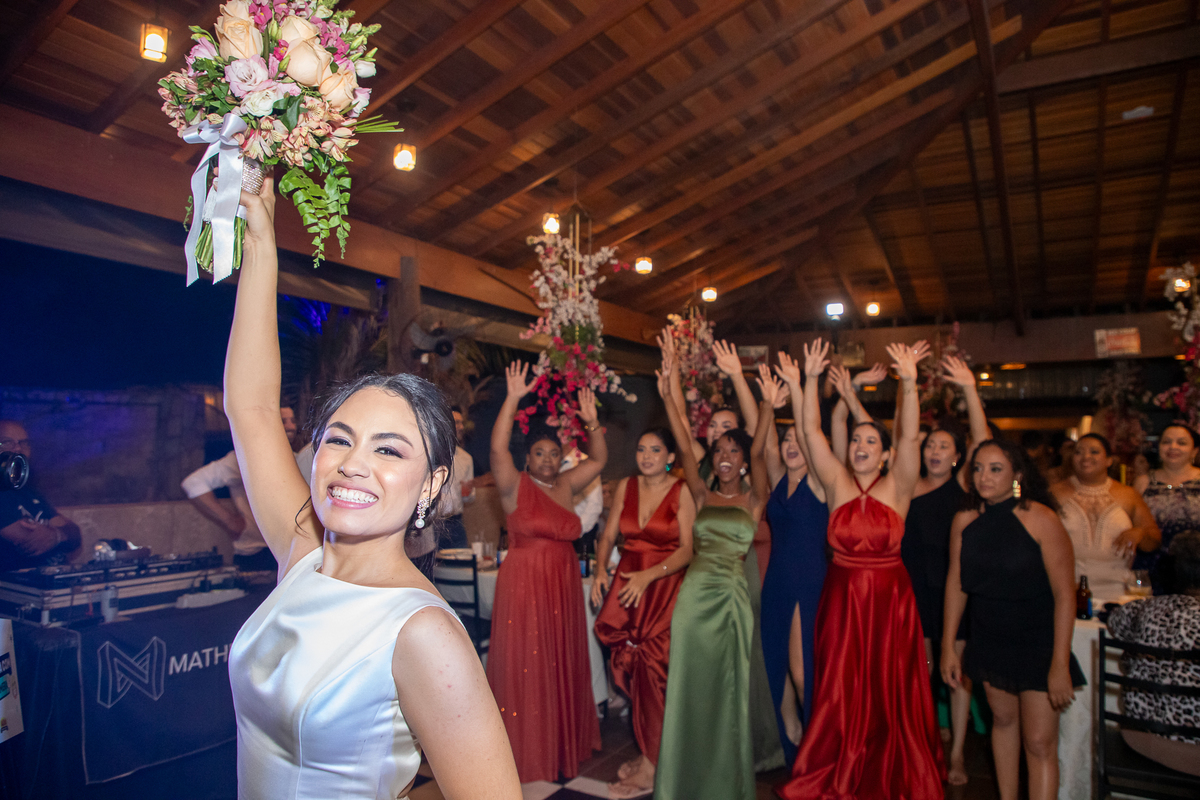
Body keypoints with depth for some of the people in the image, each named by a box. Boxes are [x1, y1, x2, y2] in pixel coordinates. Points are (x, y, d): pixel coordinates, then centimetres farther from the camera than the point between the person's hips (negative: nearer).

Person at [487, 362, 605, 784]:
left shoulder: (564, 485, 7)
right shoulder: (517, 486, -7)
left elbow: (599, 459, 13)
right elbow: (497, 449, -22)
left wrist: (591, 423, 0)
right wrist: (513, 399, -26)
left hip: (563, 590, 5)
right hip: (524, 587, -5)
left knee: (562, 668, 15)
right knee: (525, 670, 4)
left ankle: (562, 745, 31)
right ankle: (525, 751, 19)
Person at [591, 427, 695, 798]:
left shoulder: (681, 492, -5)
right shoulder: (625, 487, 9)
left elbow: (688, 549, -10)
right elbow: (608, 536, 10)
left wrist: (649, 576, -19)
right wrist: (600, 570, -6)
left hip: (666, 585, -4)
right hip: (628, 582, 4)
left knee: (652, 667, -8)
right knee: (631, 664, -1)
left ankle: (650, 767, 5)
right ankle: (651, 750, 17)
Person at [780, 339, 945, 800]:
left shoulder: (897, 488, -4)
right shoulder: (837, 484, 0)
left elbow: (909, 437, -18)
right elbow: (811, 431, -7)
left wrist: (909, 384, -31)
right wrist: (811, 380, -15)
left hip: (889, 599, -1)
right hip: (841, 597, 1)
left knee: (889, 693, 9)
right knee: (841, 692, 9)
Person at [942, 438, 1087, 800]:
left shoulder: (1041, 520, -18)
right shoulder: (964, 521, -5)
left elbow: (1064, 594, -16)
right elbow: (955, 583, 3)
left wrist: (1060, 664, -17)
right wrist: (948, 646, 4)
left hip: (1037, 642, -4)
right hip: (989, 639, 4)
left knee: (1039, 743, -3)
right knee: (1003, 720, 17)